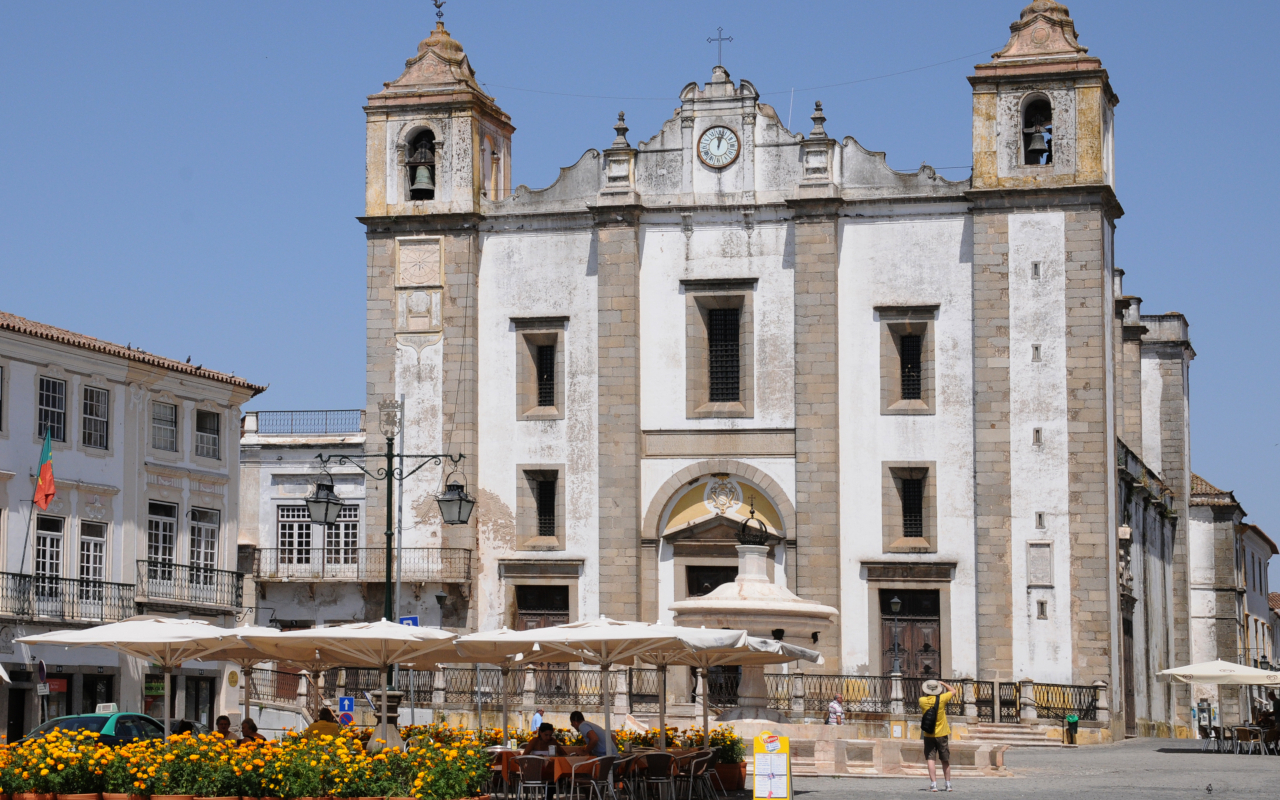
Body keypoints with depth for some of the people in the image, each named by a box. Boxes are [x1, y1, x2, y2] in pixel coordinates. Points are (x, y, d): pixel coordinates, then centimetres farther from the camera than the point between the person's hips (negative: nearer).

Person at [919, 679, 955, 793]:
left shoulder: (922, 701, -8)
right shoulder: (941, 699, -11)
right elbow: (953, 691, 6)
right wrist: (943, 683, 17)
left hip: (928, 736, 0)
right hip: (941, 734, 0)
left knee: (930, 759, -2)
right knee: (945, 761, 12)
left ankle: (934, 784, -14)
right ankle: (948, 784, 19)